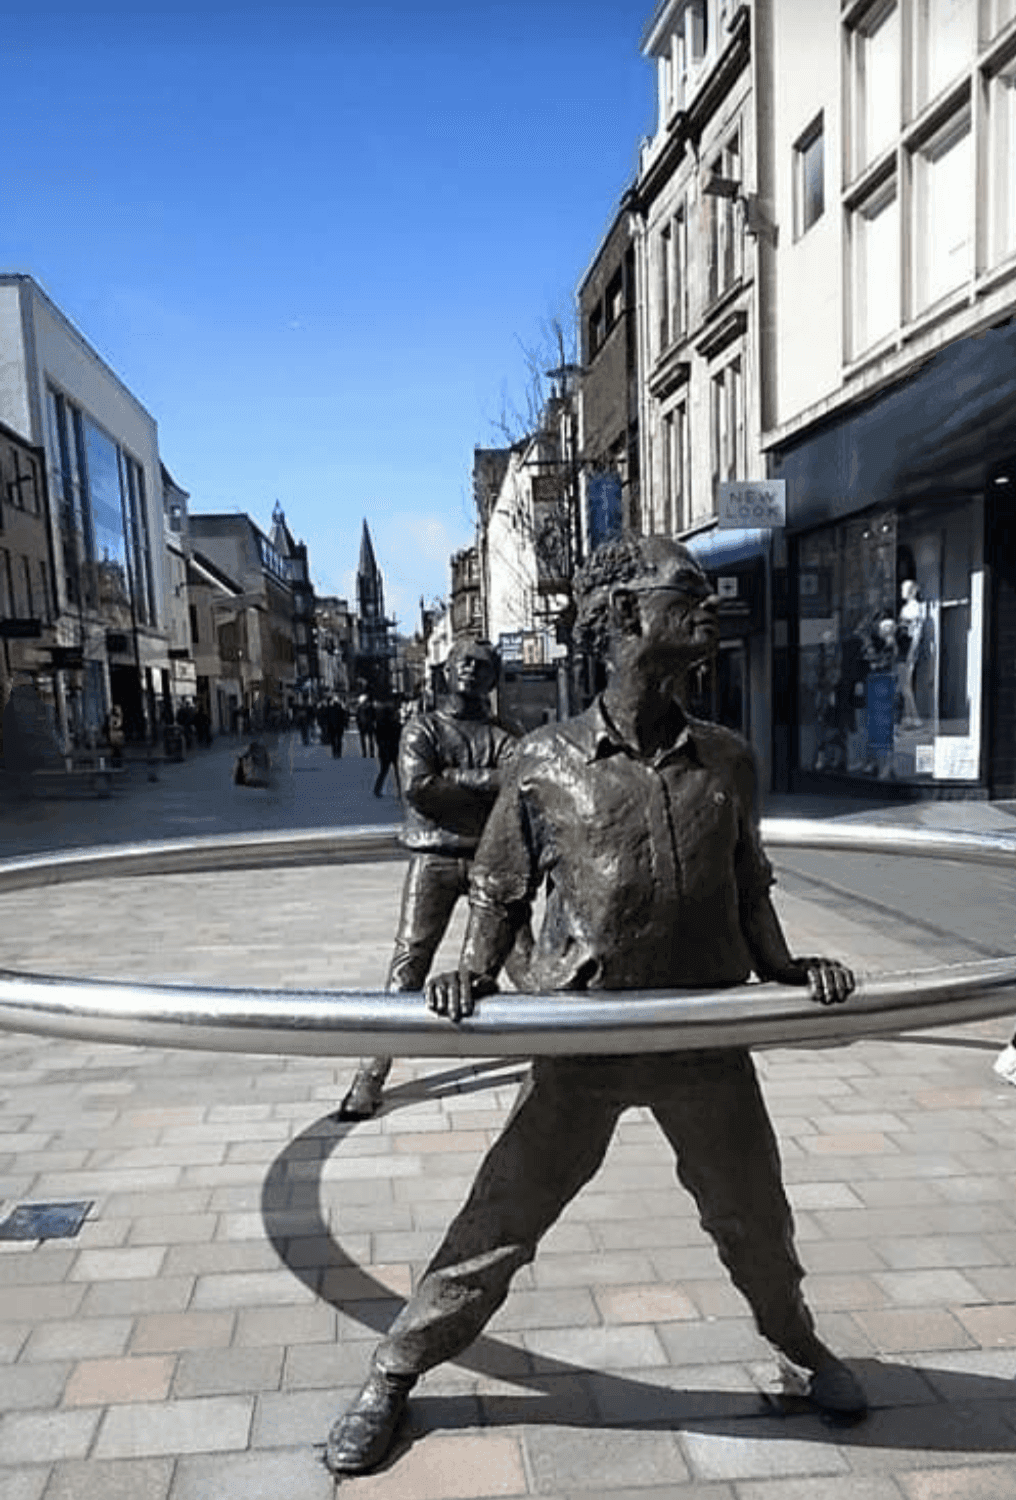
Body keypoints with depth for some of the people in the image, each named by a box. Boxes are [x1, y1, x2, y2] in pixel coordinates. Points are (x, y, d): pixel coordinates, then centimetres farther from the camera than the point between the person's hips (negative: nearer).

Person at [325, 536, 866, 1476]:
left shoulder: (727, 761, 0)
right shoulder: (547, 765, -10)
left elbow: (748, 894, 11)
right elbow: (501, 891, 2)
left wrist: (786, 969, -5)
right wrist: (474, 974, -13)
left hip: (707, 1039, 3)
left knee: (753, 1215, 21)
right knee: (501, 1219, 6)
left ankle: (802, 1346, 52)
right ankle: (391, 1379, 29)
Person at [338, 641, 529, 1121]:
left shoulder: (501, 736, 10)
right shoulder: (422, 728, 5)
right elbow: (416, 786, -13)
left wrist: (451, 779, -15)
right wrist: (482, 781, -10)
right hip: (433, 859, -2)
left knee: (522, 957, 3)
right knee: (408, 962, -5)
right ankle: (370, 1077, 2)